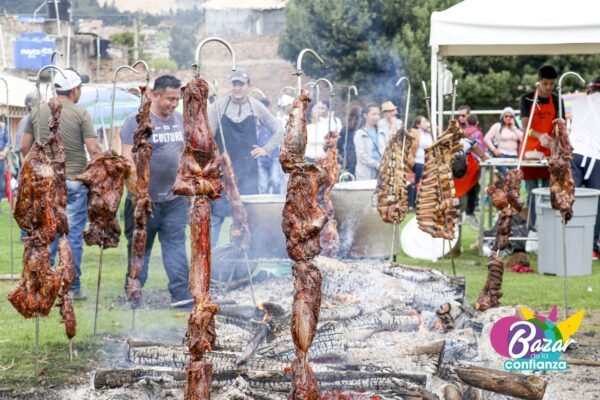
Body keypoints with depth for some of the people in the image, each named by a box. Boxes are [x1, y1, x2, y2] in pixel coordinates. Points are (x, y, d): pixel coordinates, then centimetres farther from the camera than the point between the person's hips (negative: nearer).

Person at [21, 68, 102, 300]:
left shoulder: (37, 112, 5)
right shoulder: (80, 114, -7)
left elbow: (25, 147, 8)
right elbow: (93, 149, -11)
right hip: (74, 181, -4)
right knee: (74, 235, 2)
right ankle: (73, 287, 5)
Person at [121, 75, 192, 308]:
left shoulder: (180, 121, 11)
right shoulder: (137, 122, -7)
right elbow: (128, 161, -12)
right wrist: (136, 195, -17)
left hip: (175, 200, 4)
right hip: (145, 200, -4)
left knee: (175, 245, -3)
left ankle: (180, 293, -7)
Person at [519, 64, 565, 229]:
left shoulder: (557, 101, 5)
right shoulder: (527, 99, -3)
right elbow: (525, 125, -11)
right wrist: (540, 136, -31)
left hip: (549, 152, 2)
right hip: (530, 150, -2)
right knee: (532, 192, -1)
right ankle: (532, 225, 1)